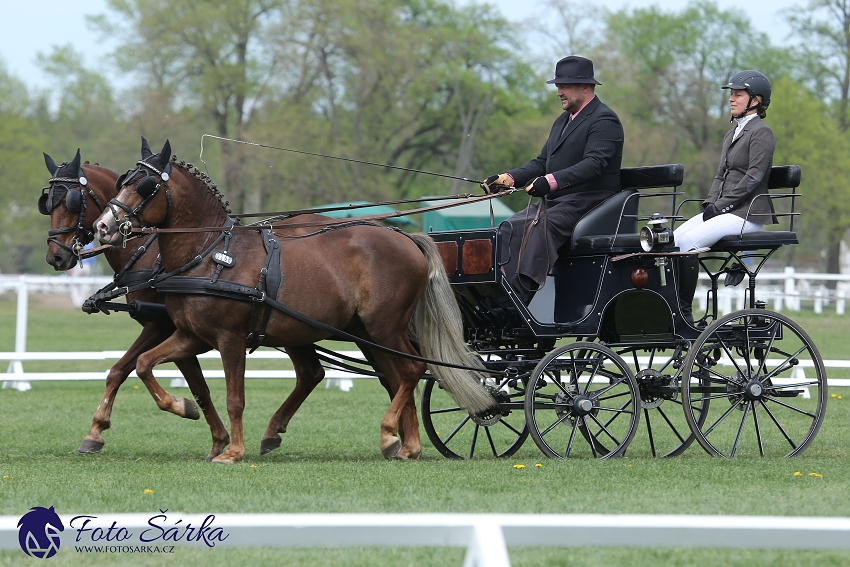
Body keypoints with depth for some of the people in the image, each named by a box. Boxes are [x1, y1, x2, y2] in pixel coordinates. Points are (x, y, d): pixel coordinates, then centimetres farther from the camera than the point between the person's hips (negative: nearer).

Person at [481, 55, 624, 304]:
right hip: (555, 200, 9)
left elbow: (594, 163, -23)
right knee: (510, 229, -12)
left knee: (540, 227, -33)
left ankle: (520, 293, -45)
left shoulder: (604, 120, -8)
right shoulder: (562, 122, 23)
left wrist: (552, 181, -36)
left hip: (587, 202, -9)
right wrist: (508, 178, 3)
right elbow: (542, 163, 21)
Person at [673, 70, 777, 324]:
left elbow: (753, 177, -15)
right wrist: (710, 203, 2)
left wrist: (721, 206, -16)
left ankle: (685, 312, -23)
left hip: (748, 213, -9)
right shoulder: (732, 134, 21)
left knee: (688, 242, -26)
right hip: (723, 210, 9)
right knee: (672, 239, -11)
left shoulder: (761, 132, -7)